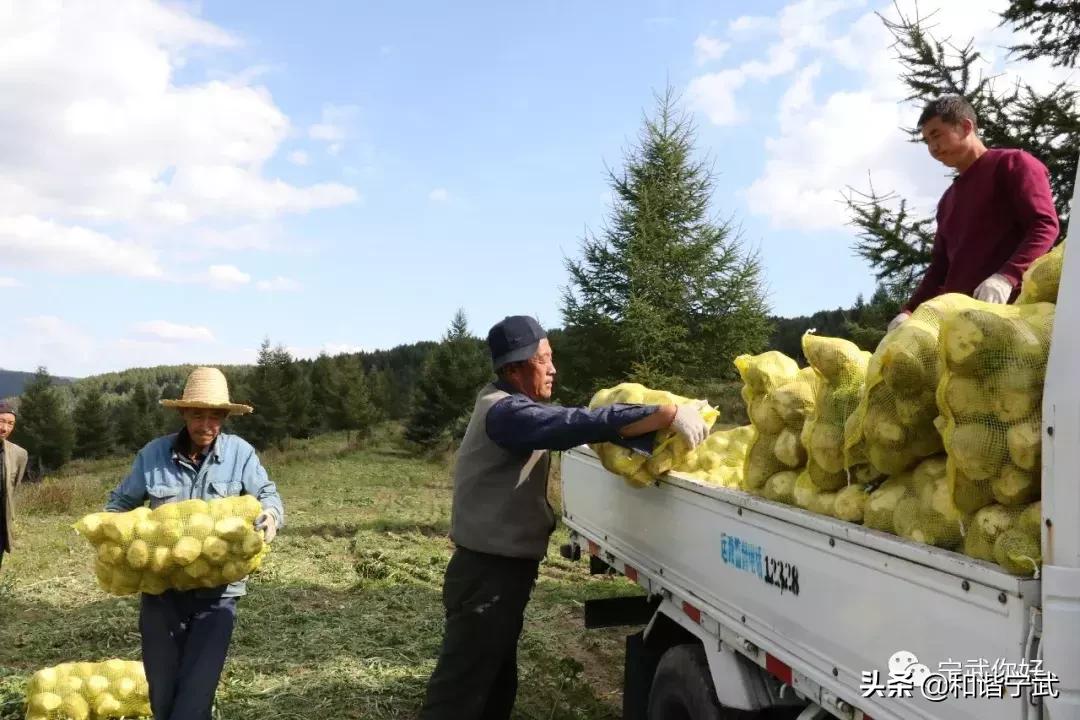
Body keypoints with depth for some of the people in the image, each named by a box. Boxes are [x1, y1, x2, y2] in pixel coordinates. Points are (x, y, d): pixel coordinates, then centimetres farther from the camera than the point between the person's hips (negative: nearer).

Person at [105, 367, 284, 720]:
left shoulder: (240, 453, -5)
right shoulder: (154, 453, -1)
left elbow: (268, 495, -2)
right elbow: (120, 503, 13)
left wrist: (271, 514, -25)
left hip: (216, 593, -2)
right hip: (161, 591, 2)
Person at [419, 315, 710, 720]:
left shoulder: (512, 405, 13)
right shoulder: (505, 412, -21)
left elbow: (566, 422, 9)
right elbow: (577, 424, -33)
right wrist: (670, 414, -34)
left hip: (502, 568, 10)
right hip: (488, 572, -10)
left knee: (495, 681, 19)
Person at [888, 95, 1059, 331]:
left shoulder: (1011, 163, 7)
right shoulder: (947, 200, 29)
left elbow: (1044, 225, -7)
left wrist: (1006, 277, -24)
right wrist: (910, 312, 11)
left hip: (1007, 303, -7)